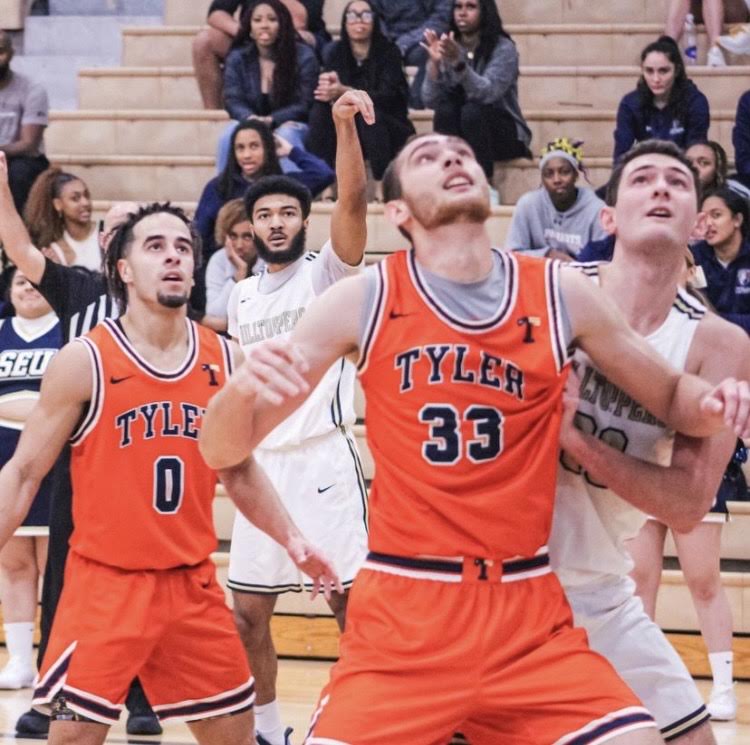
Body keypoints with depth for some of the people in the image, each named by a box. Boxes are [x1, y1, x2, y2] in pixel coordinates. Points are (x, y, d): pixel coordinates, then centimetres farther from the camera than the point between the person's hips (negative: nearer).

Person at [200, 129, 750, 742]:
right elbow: (222, 451, -1)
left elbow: (669, 397, 16)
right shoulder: (363, 301, -2)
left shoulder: (560, 294, 3)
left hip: (528, 612, 2)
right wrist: (243, 388, -24)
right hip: (403, 611, -1)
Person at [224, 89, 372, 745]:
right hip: (262, 461, 6)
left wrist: (345, 126, -34)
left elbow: (353, 201, -21)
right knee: (248, 611, 8)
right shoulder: (242, 296, 14)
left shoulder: (327, 272, -3)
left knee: (351, 602, -5)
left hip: (324, 457, -6)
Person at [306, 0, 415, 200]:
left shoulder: (388, 51, -11)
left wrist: (345, 92, -39)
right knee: (320, 109, -22)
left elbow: (387, 96, -24)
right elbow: (323, 93, -10)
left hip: (387, 130, -4)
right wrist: (329, 89, -37)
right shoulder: (335, 52, 0)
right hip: (348, 133, 4)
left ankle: (382, 186, -29)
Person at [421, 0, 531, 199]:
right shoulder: (448, 48, -1)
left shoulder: (503, 48, -12)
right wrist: (434, 63, -27)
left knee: (472, 111, -33)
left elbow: (487, 93, -29)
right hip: (459, 134, 3)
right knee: (445, 108, -27)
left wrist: (458, 63, -44)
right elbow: (430, 101, -11)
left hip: (503, 133, -3)